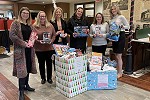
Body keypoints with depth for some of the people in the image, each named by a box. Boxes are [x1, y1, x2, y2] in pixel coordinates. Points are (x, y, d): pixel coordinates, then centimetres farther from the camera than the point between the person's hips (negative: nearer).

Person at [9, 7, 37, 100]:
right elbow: (12, 35, -15)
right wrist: (23, 43, -19)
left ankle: (26, 85, 30)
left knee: (28, 67, 13)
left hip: (29, 49, 7)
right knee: (22, 69, -5)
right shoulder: (16, 23, -6)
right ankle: (21, 91, 5)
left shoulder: (30, 24, 13)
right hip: (20, 49, -6)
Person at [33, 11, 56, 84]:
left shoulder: (50, 25, 6)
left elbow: (54, 35, 7)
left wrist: (51, 40, -10)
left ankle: (49, 78, 27)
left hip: (49, 48, 2)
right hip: (39, 49, -2)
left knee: (49, 63, 10)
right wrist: (38, 41, -19)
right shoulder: (34, 26, -3)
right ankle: (43, 78, 27)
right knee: (41, 64, 11)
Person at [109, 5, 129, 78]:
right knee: (116, 56, 12)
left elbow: (128, 26, -5)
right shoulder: (111, 19, 14)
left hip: (121, 36, -6)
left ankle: (120, 73, 5)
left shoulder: (121, 17, -4)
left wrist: (122, 26, -21)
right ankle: (117, 70, 25)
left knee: (118, 56, -6)